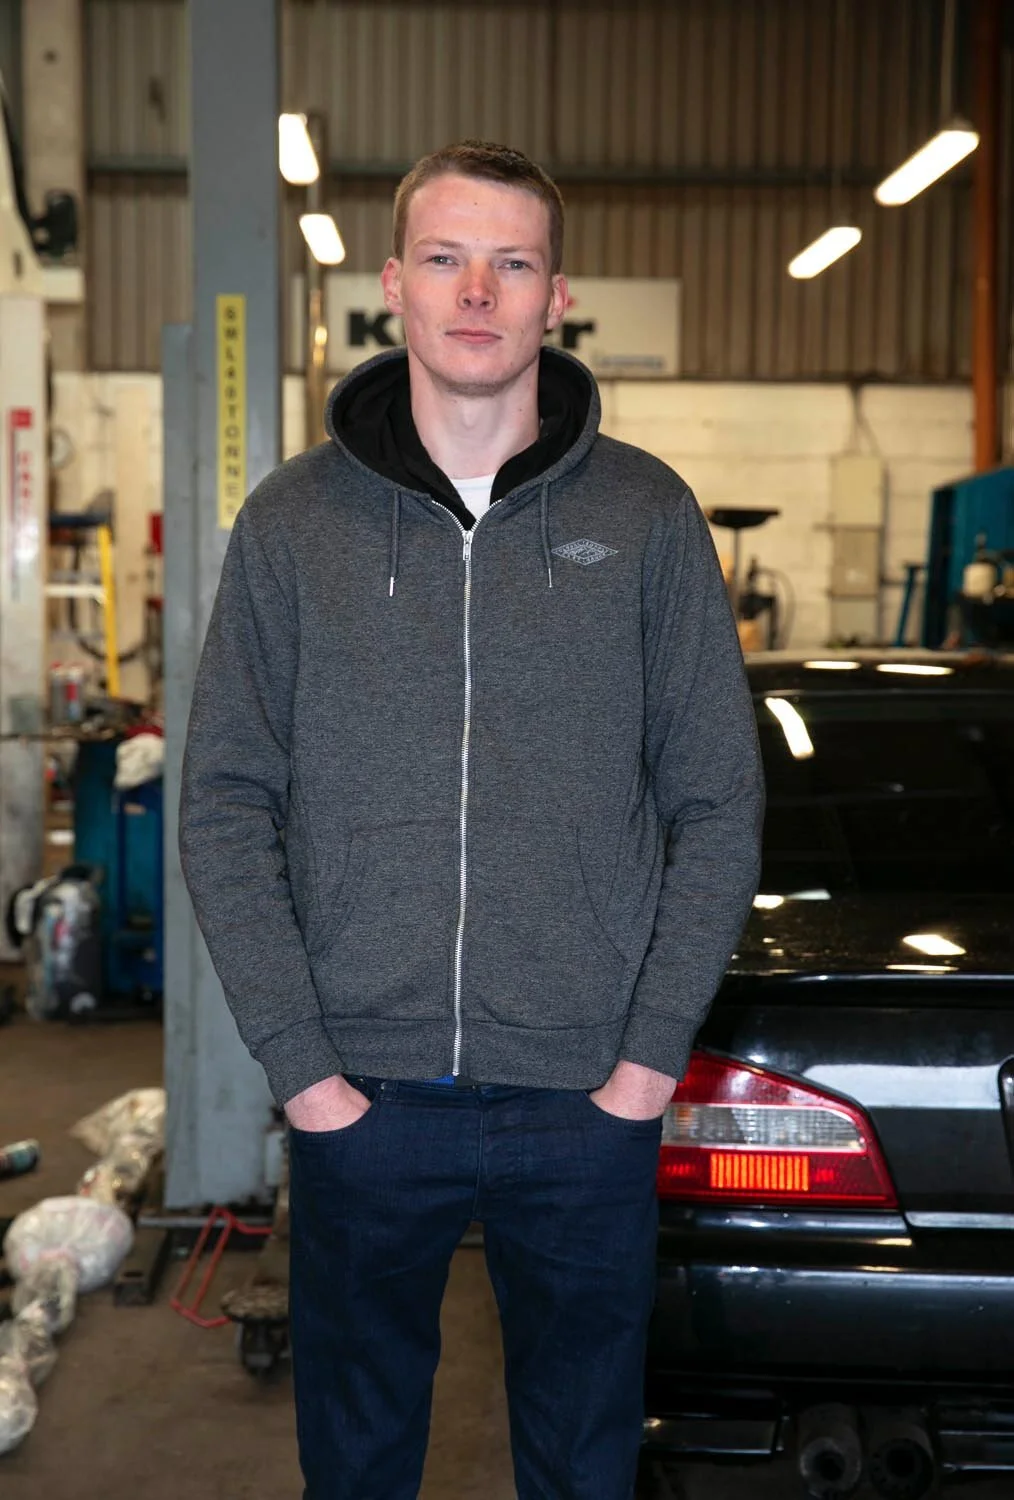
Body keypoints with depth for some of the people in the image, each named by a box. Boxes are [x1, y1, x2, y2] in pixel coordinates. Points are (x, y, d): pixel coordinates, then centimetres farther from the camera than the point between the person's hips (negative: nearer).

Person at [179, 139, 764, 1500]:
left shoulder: (645, 517, 0)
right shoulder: (294, 520, 1)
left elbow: (719, 802, 1)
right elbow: (226, 809, 0)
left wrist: (651, 1052, -5)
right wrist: (299, 1063, -7)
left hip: (589, 1100, 0)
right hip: (361, 1103, 1)